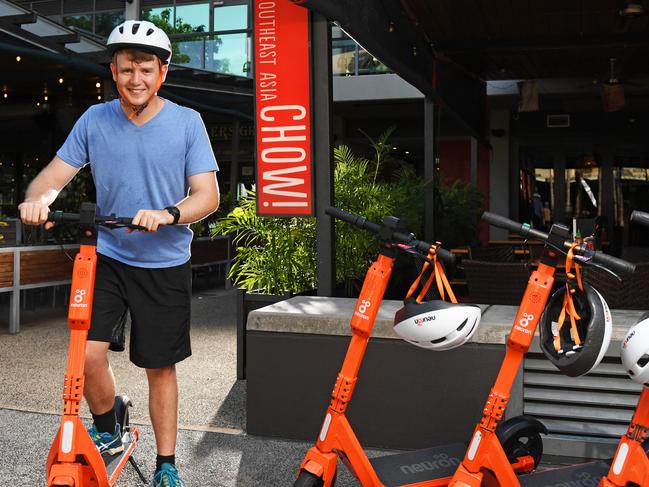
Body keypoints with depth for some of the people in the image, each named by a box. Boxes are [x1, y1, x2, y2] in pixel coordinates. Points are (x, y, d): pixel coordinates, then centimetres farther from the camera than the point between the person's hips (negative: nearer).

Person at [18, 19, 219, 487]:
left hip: (165, 265, -1)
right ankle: (107, 431, 18)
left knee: (161, 367, 7)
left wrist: (167, 214, -30)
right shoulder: (94, 120, 0)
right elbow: (56, 173, -1)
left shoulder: (187, 122, -7)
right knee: (87, 353, -13)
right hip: (108, 257, 2)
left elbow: (208, 195, -10)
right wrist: (37, 198, -25)